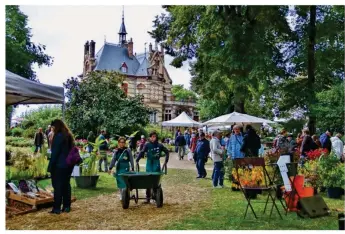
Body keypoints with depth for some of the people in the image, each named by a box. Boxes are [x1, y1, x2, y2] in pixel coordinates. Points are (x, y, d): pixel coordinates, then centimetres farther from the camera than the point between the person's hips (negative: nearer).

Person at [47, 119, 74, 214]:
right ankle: (66, 206, 16)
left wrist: (50, 166, -12)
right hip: (69, 165, 8)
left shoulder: (58, 136, -14)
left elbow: (55, 153, -16)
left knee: (58, 186, -2)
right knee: (66, 185, 12)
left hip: (59, 165, -8)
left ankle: (57, 208, 1)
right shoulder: (69, 136, 11)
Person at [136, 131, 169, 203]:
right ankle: (148, 197, 12)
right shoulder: (147, 145, -6)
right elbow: (142, 152, -17)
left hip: (156, 164, 0)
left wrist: (166, 161, 3)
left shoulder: (159, 145, -3)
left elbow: (167, 152, 8)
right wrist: (137, 160, -30)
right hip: (149, 164, 0)